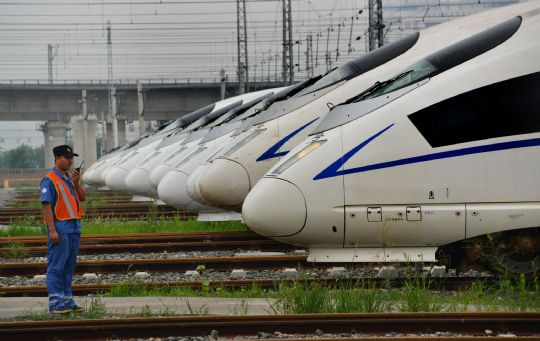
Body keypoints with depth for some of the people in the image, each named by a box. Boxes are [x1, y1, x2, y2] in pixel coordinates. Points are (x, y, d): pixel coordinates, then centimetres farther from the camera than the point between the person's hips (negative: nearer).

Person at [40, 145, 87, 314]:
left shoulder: (70, 178, 17)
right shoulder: (49, 180, -8)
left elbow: (83, 197, 13)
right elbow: (47, 206, -13)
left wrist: (76, 184, -4)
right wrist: (52, 230, -19)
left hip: (74, 227, 8)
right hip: (60, 228, -8)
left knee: (69, 266, 12)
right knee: (56, 266, -6)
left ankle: (67, 300, 18)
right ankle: (56, 303, -6)